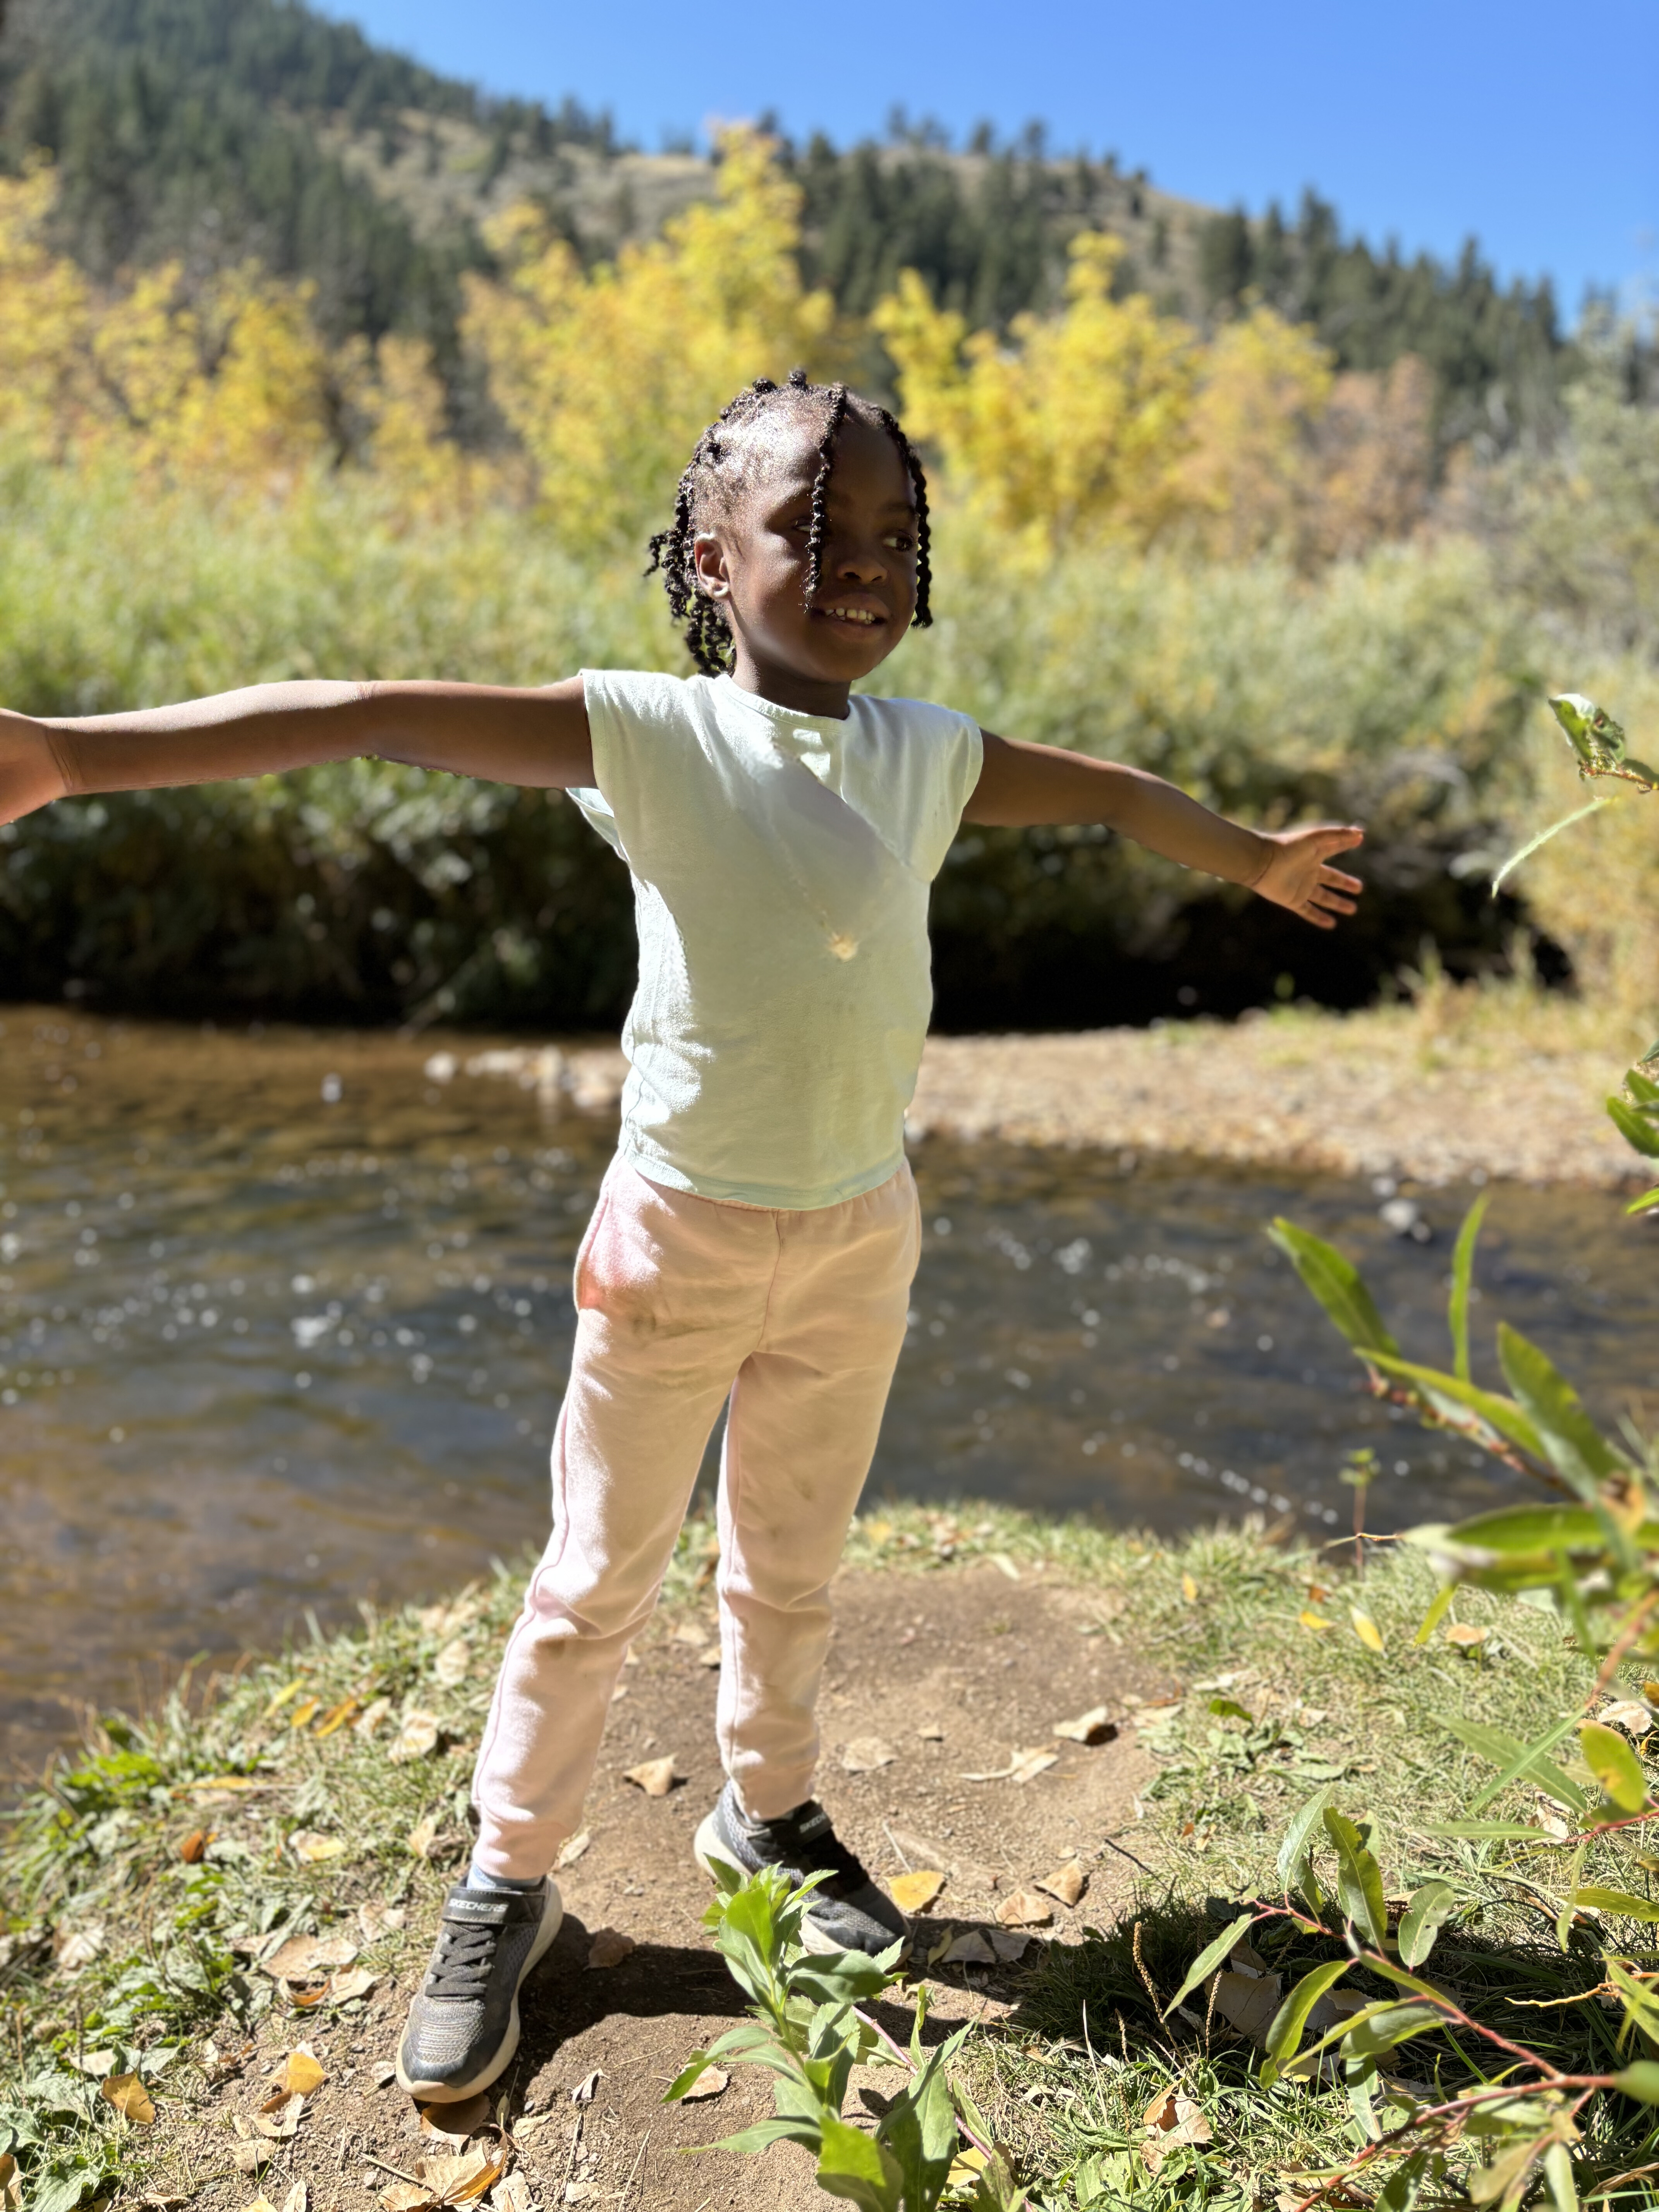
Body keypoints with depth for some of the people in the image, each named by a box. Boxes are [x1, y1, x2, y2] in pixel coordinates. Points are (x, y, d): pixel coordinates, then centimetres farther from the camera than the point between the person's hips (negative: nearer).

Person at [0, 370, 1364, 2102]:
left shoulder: (929, 756, 1)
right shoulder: (653, 734, -13)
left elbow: (1109, 793, 18)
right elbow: (377, 718, -22)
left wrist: (1258, 860, 32)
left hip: (862, 1230, 4)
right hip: (679, 1228, -3)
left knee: (791, 1569, 19)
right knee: (596, 1581, 10)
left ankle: (765, 1806, 44)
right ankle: (506, 1885, 30)